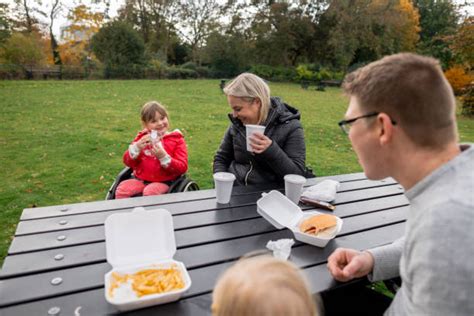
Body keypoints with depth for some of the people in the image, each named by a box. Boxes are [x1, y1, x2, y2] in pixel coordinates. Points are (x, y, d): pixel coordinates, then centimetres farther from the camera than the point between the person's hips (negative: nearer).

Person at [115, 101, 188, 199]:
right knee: (122, 189, -22)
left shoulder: (176, 139, 0)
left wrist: (163, 157, -22)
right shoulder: (142, 137, 12)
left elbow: (182, 168, -8)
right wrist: (136, 148, -11)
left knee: (149, 192, -33)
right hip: (140, 179, 4)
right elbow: (127, 162, 9)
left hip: (163, 182, -4)